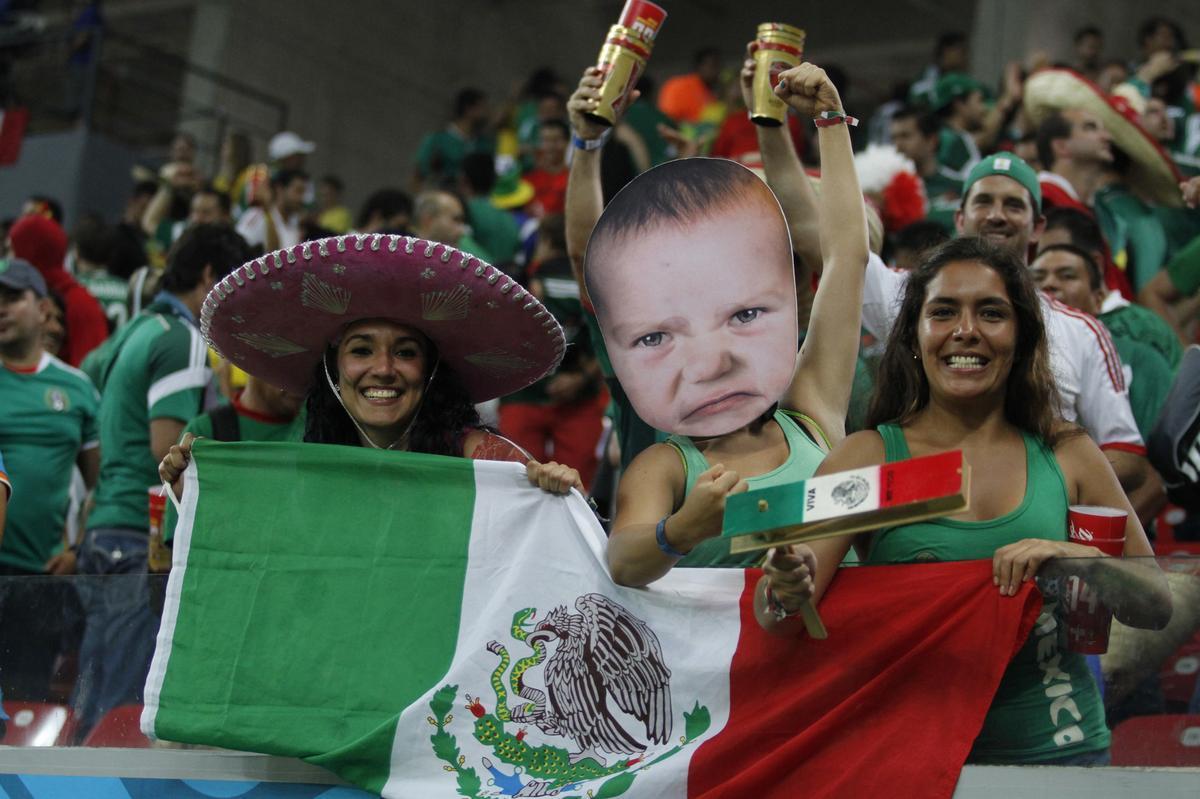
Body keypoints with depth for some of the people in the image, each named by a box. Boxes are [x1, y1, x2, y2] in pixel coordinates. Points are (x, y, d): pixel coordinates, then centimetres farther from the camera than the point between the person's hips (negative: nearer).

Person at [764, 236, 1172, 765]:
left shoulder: (1068, 457, 9)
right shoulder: (868, 457, 4)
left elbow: (1157, 607, 11)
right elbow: (777, 619, -7)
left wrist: (1074, 559, -8)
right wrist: (787, 588, -30)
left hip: (1057, 751, -2)